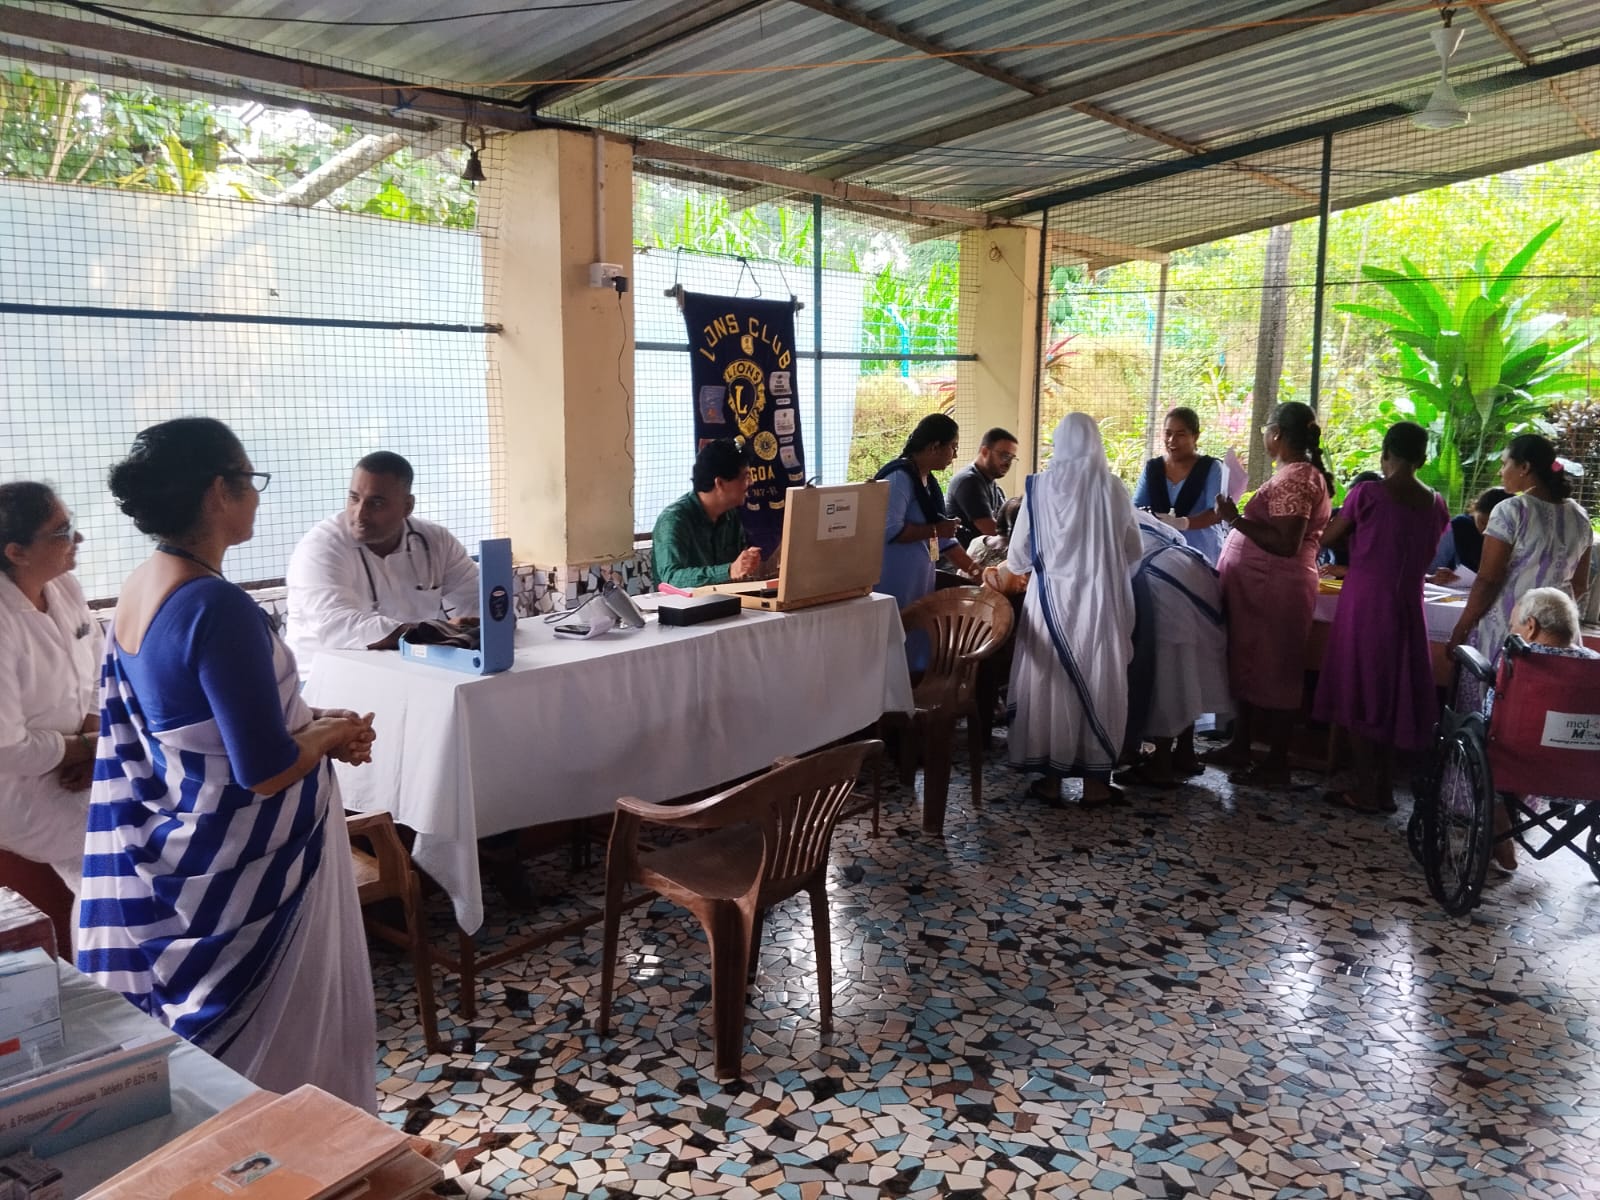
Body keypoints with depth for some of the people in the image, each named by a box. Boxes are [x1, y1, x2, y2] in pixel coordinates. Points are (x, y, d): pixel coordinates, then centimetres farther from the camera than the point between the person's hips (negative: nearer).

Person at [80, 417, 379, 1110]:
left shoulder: (136, 592, 3)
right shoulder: (218, 607, -26)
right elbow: (264, 771, -26)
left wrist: (310, 725, 7)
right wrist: (329, 733, -7)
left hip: (176, 846, 9)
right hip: (244, 868, -9)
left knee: (200, 1035, 23)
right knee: (278, 1051, 9)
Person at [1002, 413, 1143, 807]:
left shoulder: (1039, 486, -4)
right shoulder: (1111, 487, -4)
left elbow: (1021, 552, 1)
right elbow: (1132, 551, 4)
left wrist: (1008, 569, 23)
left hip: (1051, 598, 0)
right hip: (1100, 600, 0)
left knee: (1050, 681, 8)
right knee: (1098, 681, 8)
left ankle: (1051, 778, 12)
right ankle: (1095, 780, 13)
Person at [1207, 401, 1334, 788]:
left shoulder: (1294, 479, -19)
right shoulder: (1300, 473, 12)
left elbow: (1286, 544, -26)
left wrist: (1236, 520, -24)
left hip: (1273, 589, -10)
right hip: (1262, 586, 10)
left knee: (1271, 673, -1)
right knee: (1248, 665, 17)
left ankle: (1276, 764, 8)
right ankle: (1241, 746, 27)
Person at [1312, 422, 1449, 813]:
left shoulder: (1367, 494, -10)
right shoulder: (1437, 505, 4)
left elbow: (1326, 539, 1)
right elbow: (1425, 557, 15)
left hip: (1365, 606, -4)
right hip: (1407, 608, 5)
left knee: (1359, 693, 4)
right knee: (1393, 693, 13)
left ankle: (1366, 791, 7)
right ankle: (1386, 789, 19)